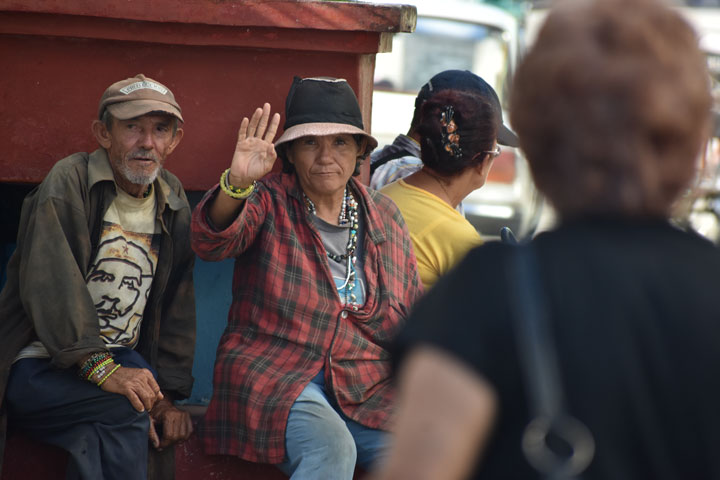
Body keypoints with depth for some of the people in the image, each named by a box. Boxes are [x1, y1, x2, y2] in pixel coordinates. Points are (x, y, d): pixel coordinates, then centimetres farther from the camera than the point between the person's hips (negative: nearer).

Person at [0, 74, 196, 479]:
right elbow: (50, 286, -21)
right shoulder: (67, 184, -9)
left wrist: (166, 395, 1)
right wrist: (99, 367, -31)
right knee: (123, 405, -33)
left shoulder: (174, 204, 11)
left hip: (117, 363, 4)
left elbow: (177, 305, 12)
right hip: (39, 367, -4)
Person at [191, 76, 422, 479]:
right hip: (274, 372, -4)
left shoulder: (384, 216, 16)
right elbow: (213, 242, -18)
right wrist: (236, 183, -37)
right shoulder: (270, 202, 4)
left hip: (367, 386, 4)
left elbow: (415, 313, 20)